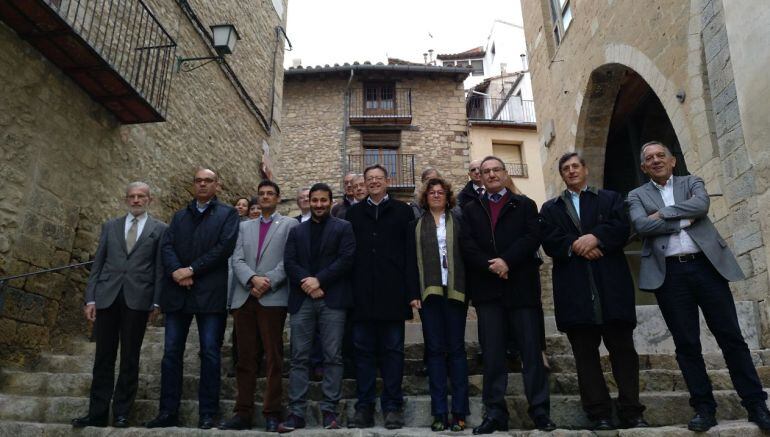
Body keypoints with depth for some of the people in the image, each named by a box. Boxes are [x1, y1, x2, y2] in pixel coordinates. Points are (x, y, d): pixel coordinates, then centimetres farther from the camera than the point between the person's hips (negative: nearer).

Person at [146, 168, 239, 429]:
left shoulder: (227, 213, 4)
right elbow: (167, 246, 7)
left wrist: (192, 269, -13)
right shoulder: (179, 216, 19)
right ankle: (168, 412, 15)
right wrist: (176, 271, -12)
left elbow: (225, 247, -9)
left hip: (210, 292, -4)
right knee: (171, 352, 6)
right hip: (177, 291, 4)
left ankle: (207, 413, 7)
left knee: (210, 353, -1)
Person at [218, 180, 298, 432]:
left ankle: (272, 414, 5)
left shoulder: (290, 225, 8)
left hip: (273, 298, -4)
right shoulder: (244, 227, 20)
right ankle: (244, 413, 13)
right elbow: (237, 260, 7)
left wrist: (268, 282, -14)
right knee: (245, 359, 7)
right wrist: (253, 279, -11)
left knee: (273, 359, -2)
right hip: (243, 298, 4)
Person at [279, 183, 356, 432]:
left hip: (332, 300, -2)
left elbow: (346, 259, -4)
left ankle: (329, 411, 6)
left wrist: (319, 280, -12)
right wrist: (307, 283, -10)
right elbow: (289, 263, 6)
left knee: (333, 357, -1)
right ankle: (296, 412, 7)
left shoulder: (343, 228, 8)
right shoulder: (296, 231, 17)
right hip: (301, 300, 3)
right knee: (299, 358, 2)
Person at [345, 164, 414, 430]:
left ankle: (392, 406, 13)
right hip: (362, 294, 2)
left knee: (392, 350, 5)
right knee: (363, 351, 7)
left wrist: (411, 288, -5)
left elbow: (411, 249, 2)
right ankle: (364, 407, 16)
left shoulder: (403, 211, 7)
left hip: (392, 292, -1)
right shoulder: (354, 213, 13)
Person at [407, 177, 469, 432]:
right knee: (435, 350, 2)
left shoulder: (458, 222, 11)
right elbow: (412, 261, 7)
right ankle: (439, 411, 6)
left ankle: (459, 411, 6)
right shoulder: (417, 226, 13)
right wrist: (413, 294, -2)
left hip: (455, 291, -1)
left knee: (456, 349, 1)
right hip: (429, 292, 1)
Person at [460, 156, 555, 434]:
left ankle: (540, 411, 9)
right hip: (487, 288, 1)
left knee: (531, 350, 1)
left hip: (521, 286, -1)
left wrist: (506, 261, -15)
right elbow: (467, 245, 2)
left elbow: (532, 236, -3)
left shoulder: (525, 205, 13)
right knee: (492, 353, 2)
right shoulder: (470, 209, 16)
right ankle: (495, 413, 7)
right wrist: (490, 265, -13)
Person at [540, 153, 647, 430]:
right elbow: (549, 242, 2)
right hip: (574, 289, 1)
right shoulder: (550, 208, 18)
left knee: (623, 349, 2)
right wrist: (576, 246, -13)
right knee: (585, 353, 1)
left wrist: (595, 237, -15)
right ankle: (599, 414, 7)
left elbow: (622, 228, 0)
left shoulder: (610, 198, 17)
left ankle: (631, 412, 9)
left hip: (611, 284, 0)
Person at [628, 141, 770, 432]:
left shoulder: (692, 182, 14)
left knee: (731, 337, 3)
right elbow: (642, 226, -8)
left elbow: (701, 205, -9)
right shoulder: (637, 196, 11)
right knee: (686, 344, 2)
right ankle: (704, 408, 12)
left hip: (706, 265, 1)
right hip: (670, 273, 0)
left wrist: (663, 213, -6)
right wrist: (685, 220, -6)